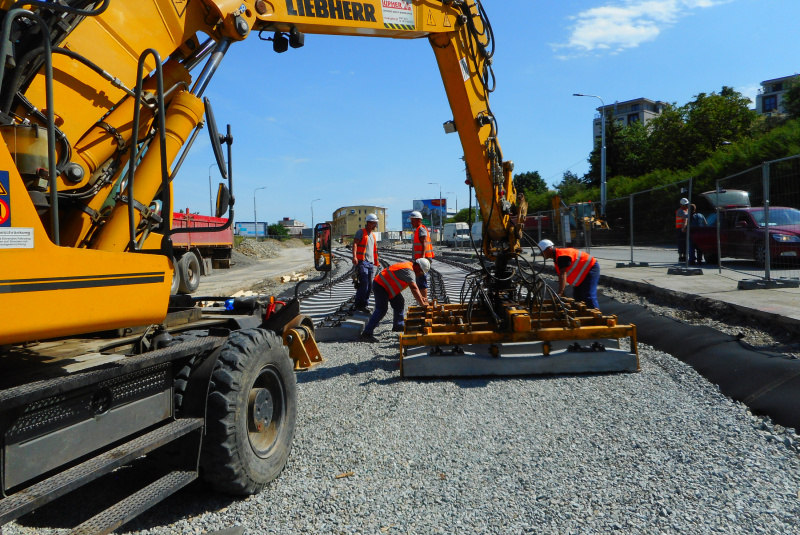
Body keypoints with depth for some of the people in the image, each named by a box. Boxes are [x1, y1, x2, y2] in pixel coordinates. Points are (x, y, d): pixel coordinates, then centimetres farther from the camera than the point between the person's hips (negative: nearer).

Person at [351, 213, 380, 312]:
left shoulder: (373, 235, 22)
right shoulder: (361, 232, -1)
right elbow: (355, 243, -14)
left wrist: (376, 261, 26)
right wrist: (354, 257, -28)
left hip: (371, 263, 8)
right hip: (362, 262, -7)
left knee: (369, 285, 4)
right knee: (364, 284, -15)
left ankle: (363, 305, 10)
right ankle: (358, 304, -9)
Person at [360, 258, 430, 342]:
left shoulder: (408, 266, 12)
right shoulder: (408, 271, -21)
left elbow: (414, 286, 21)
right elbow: (414, 289, -27)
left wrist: (421, 297, 15)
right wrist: (422, 303, -25)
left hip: (388, 287, 11)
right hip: (381, 286, -11)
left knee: (399, 303, 15)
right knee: (381, 310, -17)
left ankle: (398, 325, 29)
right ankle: (367, 333, -19)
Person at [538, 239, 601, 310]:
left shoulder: (561, 256, -26)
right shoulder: (557, 257, 6)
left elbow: (563, 275, -35)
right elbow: (561, 276, 9)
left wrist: (559, 293, -40)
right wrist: (562, 293, 8)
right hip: (583, 274, 11)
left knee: (588, 297, -19)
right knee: (577, 296, 13)